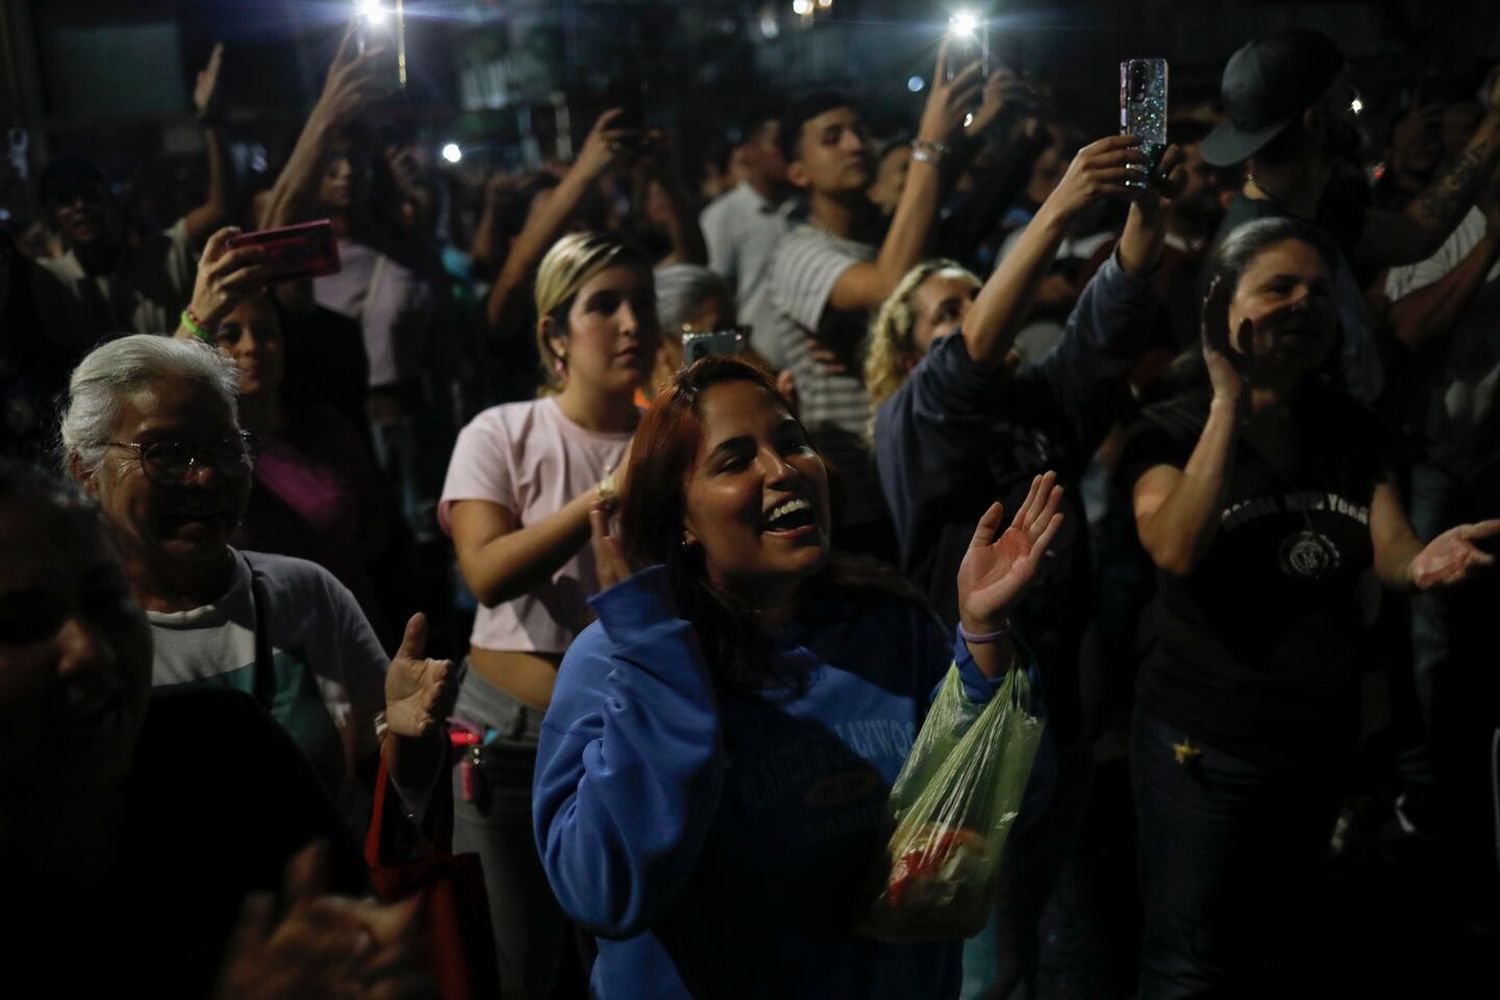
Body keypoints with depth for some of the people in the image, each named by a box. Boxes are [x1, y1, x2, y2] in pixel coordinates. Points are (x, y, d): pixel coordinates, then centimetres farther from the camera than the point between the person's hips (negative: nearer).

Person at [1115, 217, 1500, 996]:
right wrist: (1229, 405, -23)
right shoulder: (1173, 428, -11)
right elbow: (1175, 549, -28)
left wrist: (1422, 562, -29)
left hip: (1321, 742, 5)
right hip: (1202, 742, -5)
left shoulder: (1346, 428, 4)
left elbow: (1390, 551, -4)